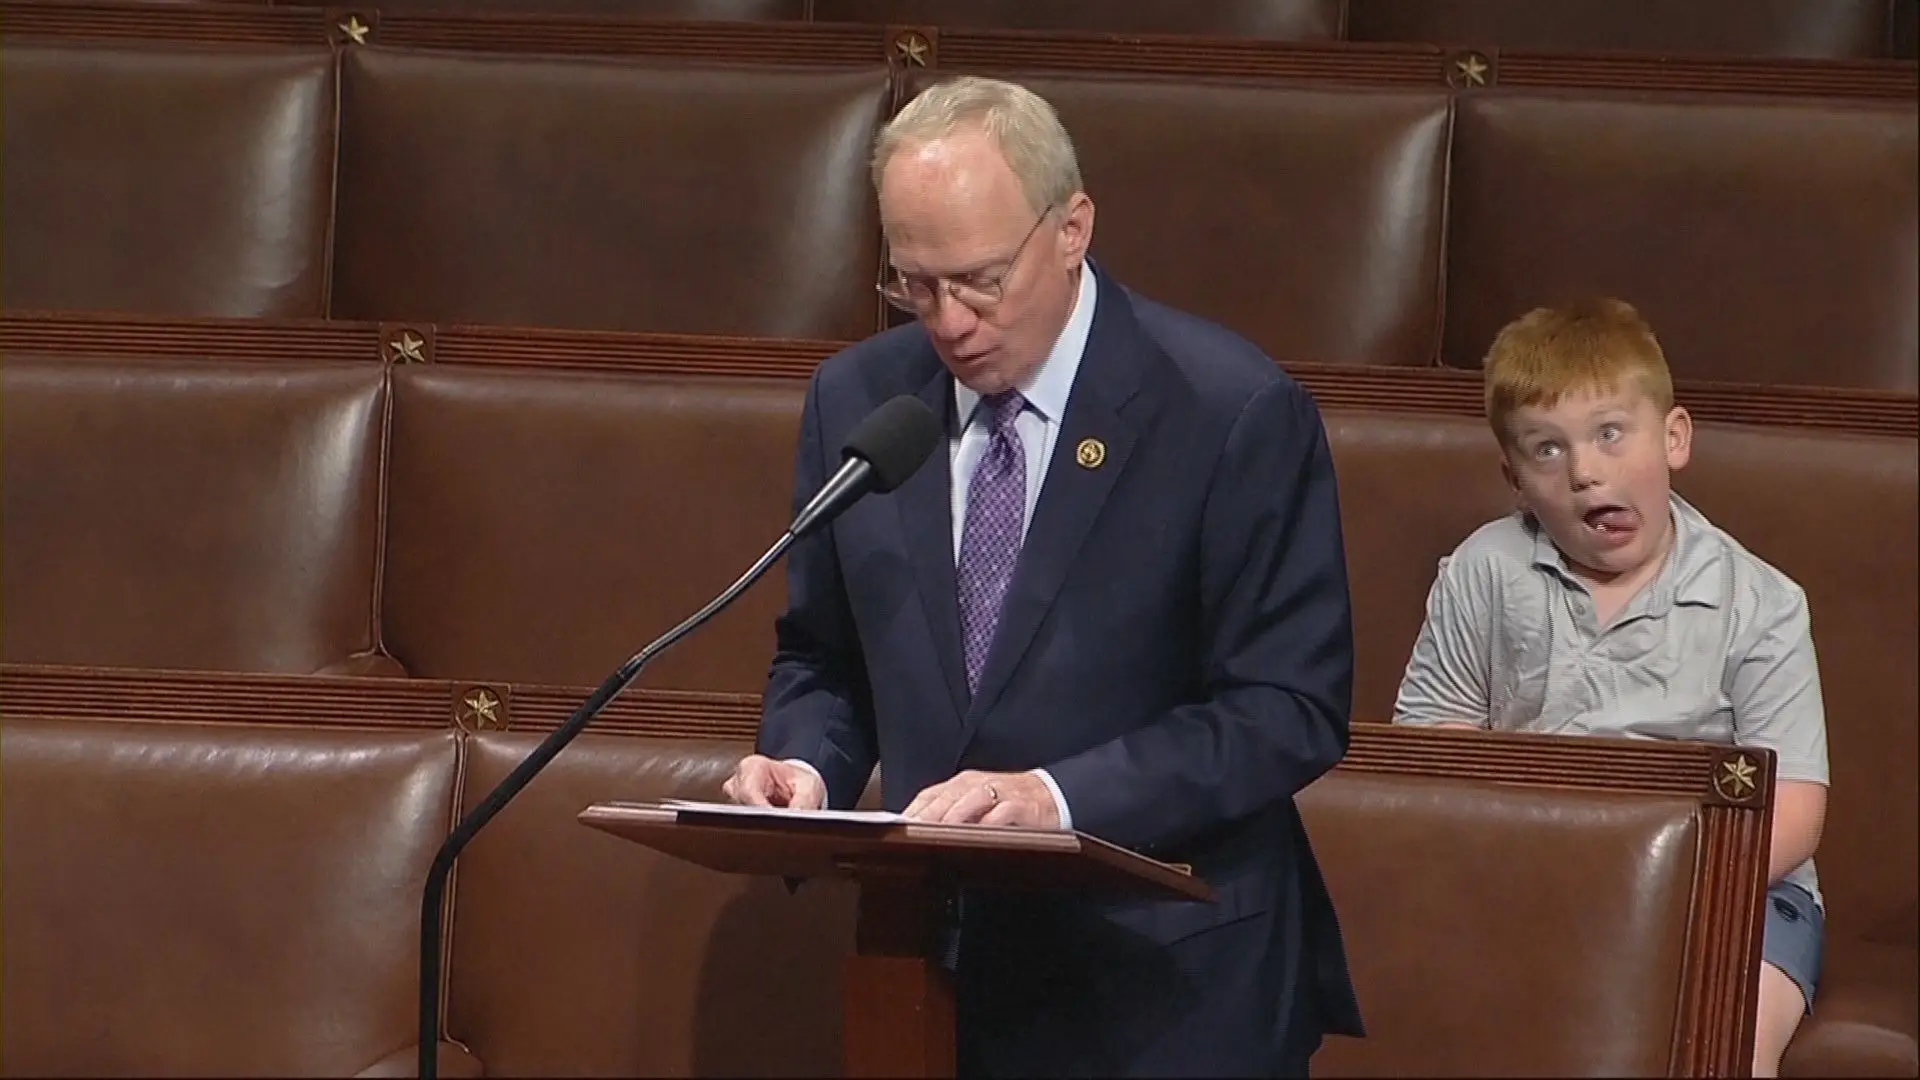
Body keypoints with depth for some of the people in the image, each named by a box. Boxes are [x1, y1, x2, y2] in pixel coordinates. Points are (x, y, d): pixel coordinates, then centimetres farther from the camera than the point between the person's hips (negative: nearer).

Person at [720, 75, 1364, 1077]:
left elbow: (1290, 711, -13)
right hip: (938, 962, 4)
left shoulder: (1234, 413, -12)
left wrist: (1058, 797, -24)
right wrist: (806, 763, -8)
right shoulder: (854, 401, 3)